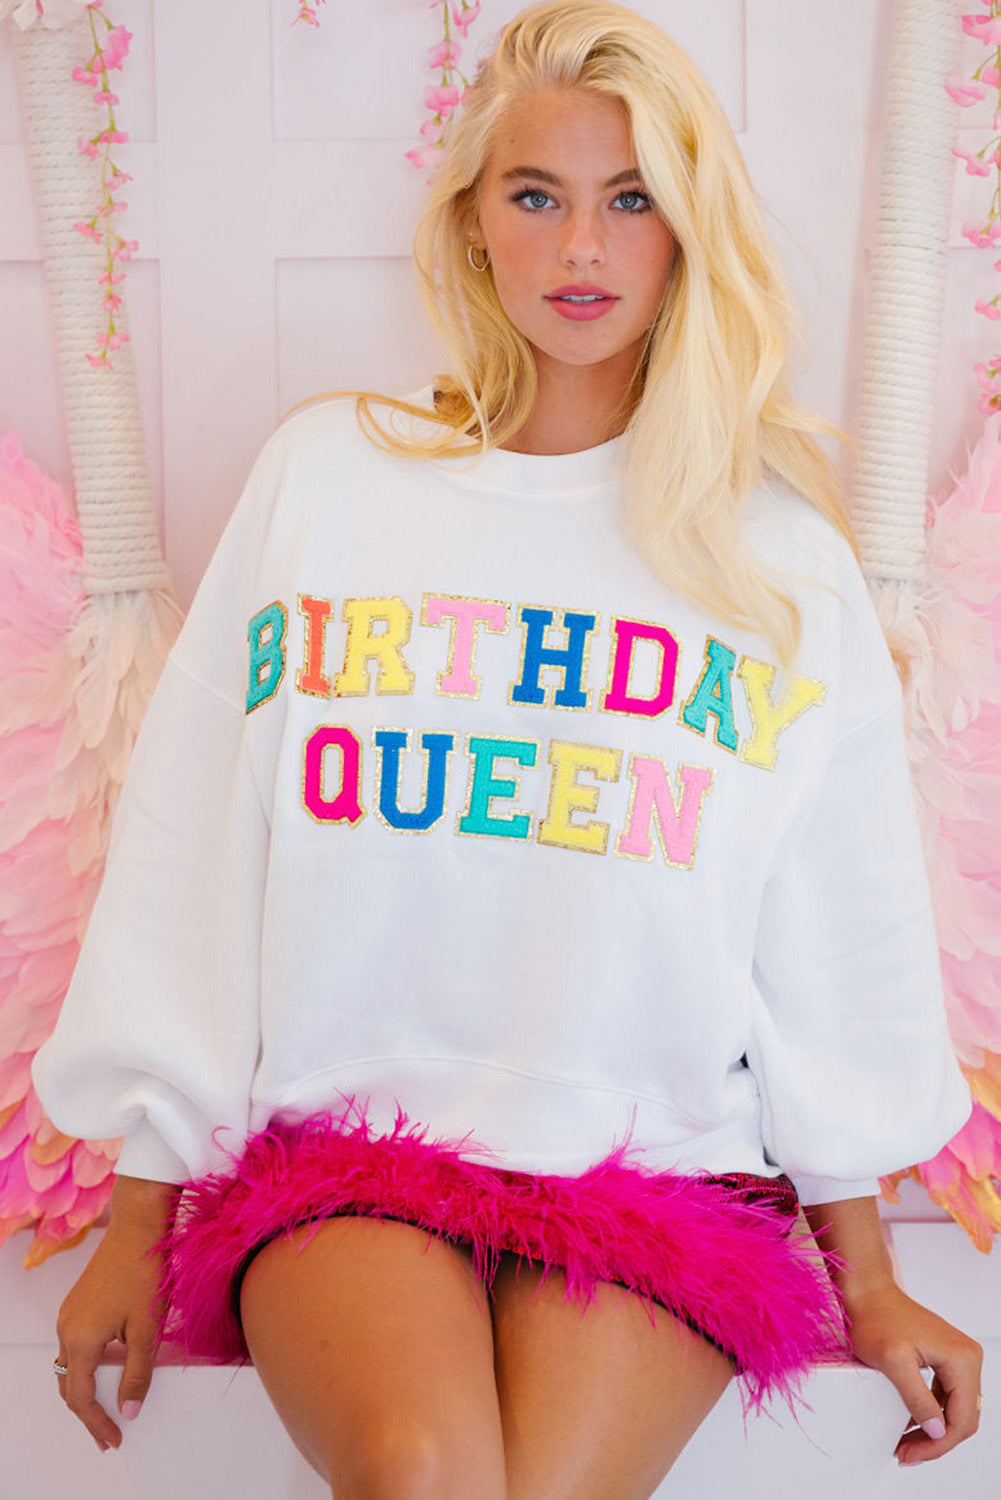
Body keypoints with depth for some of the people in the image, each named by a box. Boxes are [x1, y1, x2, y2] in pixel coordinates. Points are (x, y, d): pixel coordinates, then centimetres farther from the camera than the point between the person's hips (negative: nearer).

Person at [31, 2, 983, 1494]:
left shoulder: (776, 545, 6)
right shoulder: (325, 471, 5)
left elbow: (838, 930, 9)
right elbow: (185, 844, 6)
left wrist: (866, 1281, 12)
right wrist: (137, 1221, 6)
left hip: (663, 1138, 1)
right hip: (339, 1124, 0)